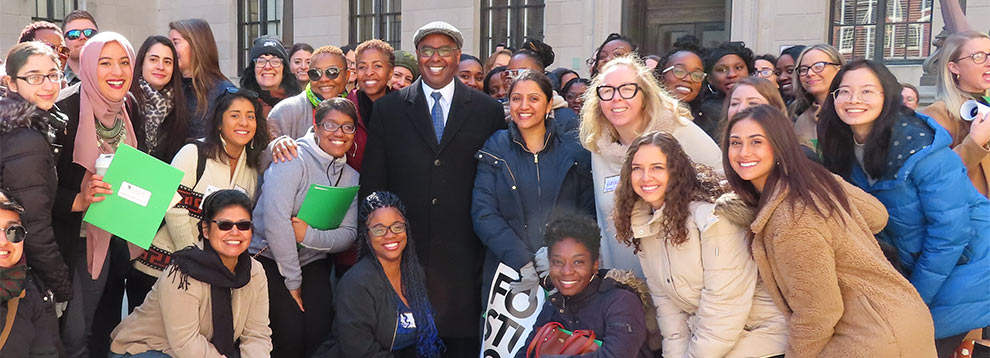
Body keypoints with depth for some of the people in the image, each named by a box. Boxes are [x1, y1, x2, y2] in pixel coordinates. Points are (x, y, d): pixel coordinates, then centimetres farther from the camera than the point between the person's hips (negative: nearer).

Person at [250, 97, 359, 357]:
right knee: (291, 333, -19)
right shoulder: (294, 159, -12)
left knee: (321, 331, -14)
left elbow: (348, 235, 0)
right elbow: (275, 220, -21)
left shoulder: (351, 177, 7)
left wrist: (309, 235, -21)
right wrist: (293, 280, -18)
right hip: (269, 256, -5)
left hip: (313, 263, 5)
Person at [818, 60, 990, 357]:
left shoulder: (922, 148, -24)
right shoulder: (845, 150, -4)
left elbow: (950, 230, -23)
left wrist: (916, 299, -17)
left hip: (963, 266, -6)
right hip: (919, 266, 6)